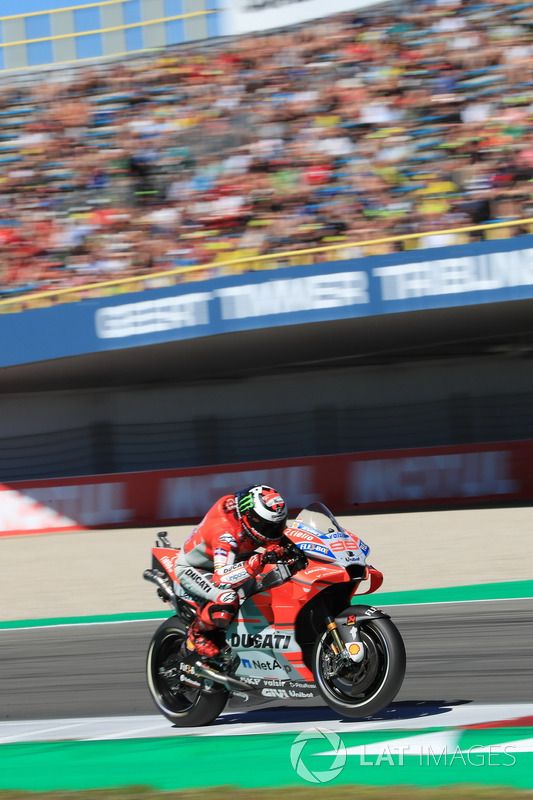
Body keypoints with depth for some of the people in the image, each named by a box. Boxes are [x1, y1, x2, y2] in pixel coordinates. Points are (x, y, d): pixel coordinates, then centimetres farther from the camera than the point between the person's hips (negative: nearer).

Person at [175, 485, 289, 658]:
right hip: (193, 570, -8)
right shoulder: (226, 532, -40)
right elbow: (222, 577, -51)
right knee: (227, 599, -37)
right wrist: (259, 561, -63)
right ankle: (197, 635, -9)